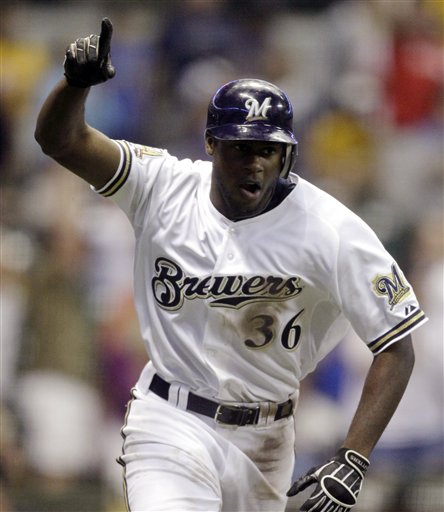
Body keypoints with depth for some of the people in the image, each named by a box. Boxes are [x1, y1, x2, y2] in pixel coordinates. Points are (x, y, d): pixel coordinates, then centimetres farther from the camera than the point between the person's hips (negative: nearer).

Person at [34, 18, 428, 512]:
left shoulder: (331, 231, -13)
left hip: (264, 443, 1)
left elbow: (397, 347, -12)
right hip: (171, 426, -1)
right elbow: (60, 138, -17)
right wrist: (76, 82, -41)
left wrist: (353, 458, -22)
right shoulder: (164, 188, -8)